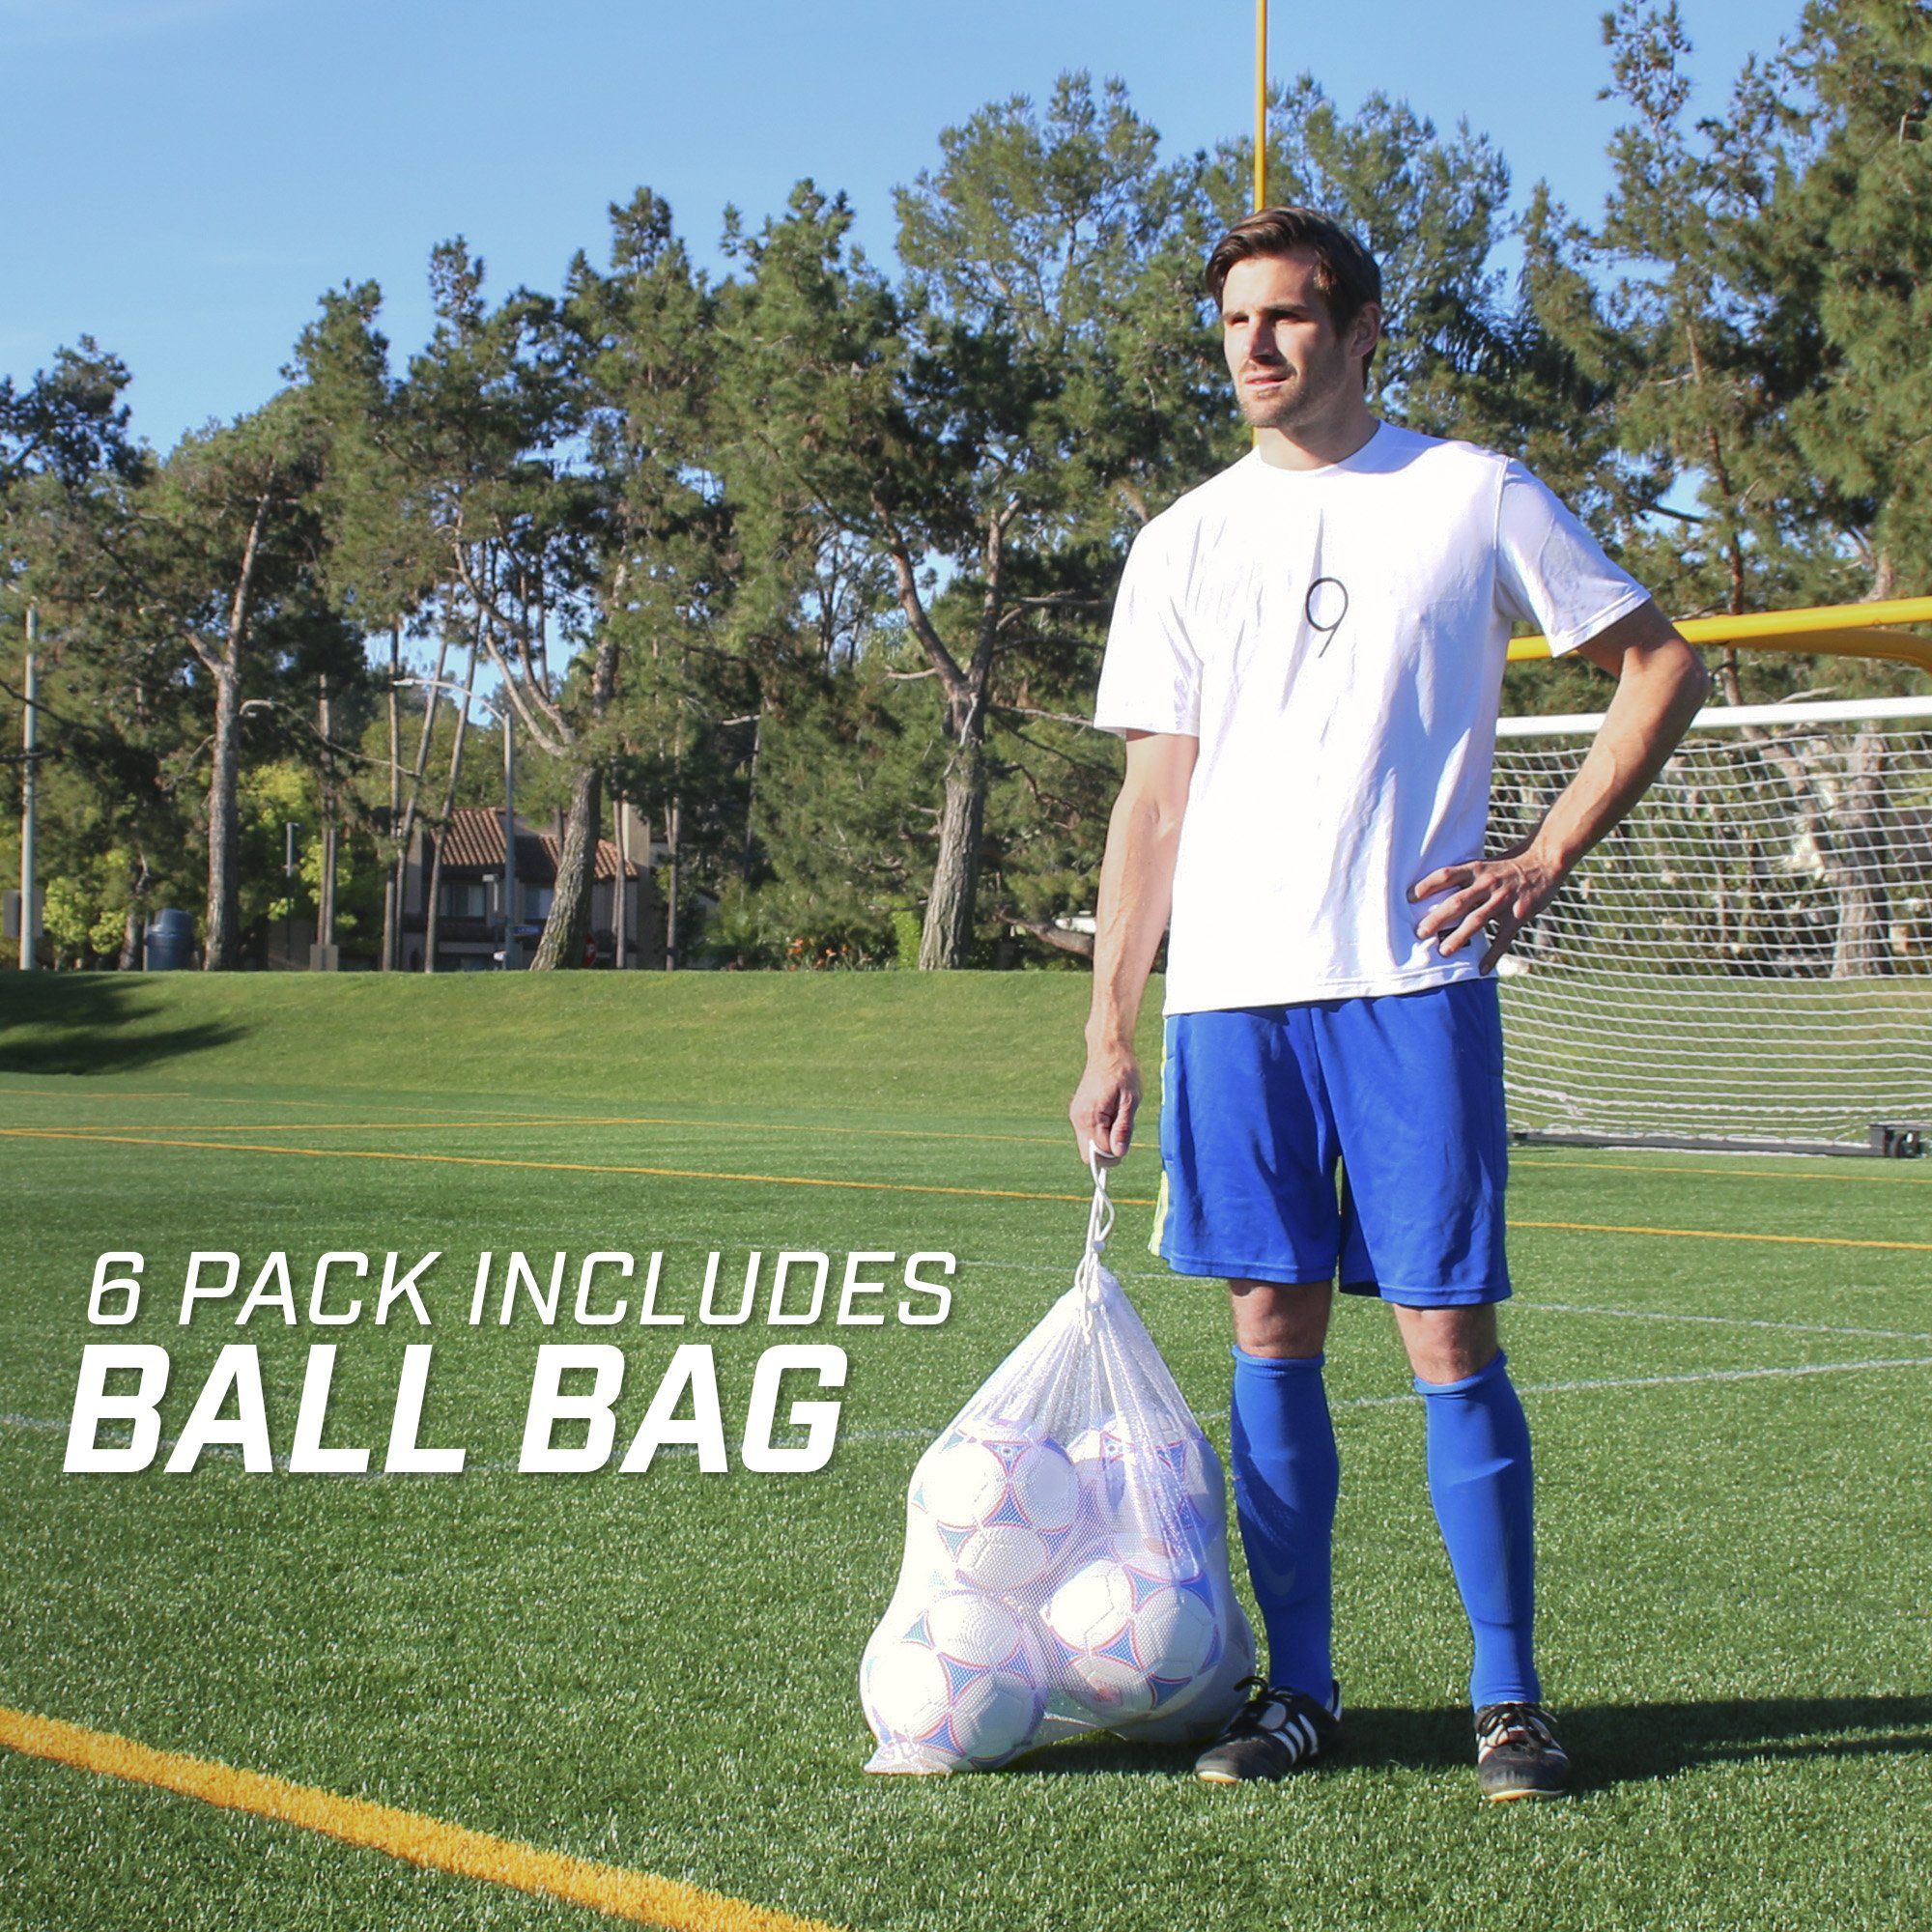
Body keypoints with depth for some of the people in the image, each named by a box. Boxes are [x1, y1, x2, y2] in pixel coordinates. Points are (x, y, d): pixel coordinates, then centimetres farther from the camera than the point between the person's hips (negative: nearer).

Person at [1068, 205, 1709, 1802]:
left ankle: (1510, 1696, 8)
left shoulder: (1475, 497, 3)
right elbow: (1156, 798, 11)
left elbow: (1664, 667, 8)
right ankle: (1299, 1689, 15)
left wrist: (1546, 861, -2)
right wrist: (1109, 1030, 5)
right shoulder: (1186, 541, 11)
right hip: (1230, 994, 3)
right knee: (1272, 1335, 5)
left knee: (1448, 1335, -4)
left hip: (1413, 981, -3)